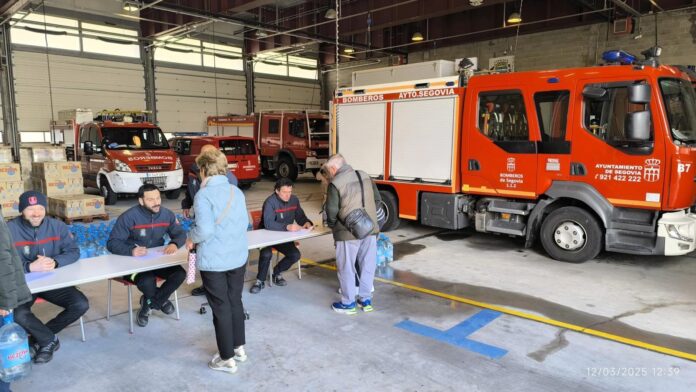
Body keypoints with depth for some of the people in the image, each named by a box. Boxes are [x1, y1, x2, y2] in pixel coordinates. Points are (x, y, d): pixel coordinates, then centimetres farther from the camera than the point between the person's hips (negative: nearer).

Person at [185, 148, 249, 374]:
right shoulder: (237, 191, 4)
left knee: (221, 308, 6)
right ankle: (239, 349, 32)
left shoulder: (203, 195, -15)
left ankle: (227, 359, 18)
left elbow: (205, 230, -23)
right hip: (239, 257, 6)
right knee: (235, 302, 19)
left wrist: (192, 239, -3)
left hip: (214, 261, -6)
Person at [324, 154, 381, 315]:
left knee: (347, 268, 8)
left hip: (348, 232, -5)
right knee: (368, 266, 15)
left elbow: (332, 211, -10)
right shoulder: (365, 176, 7)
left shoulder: (335, 183, -11)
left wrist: (332, 226, 9)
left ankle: (348, 303, 18)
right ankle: (366, 300, 26)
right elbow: (377, 200, 11)